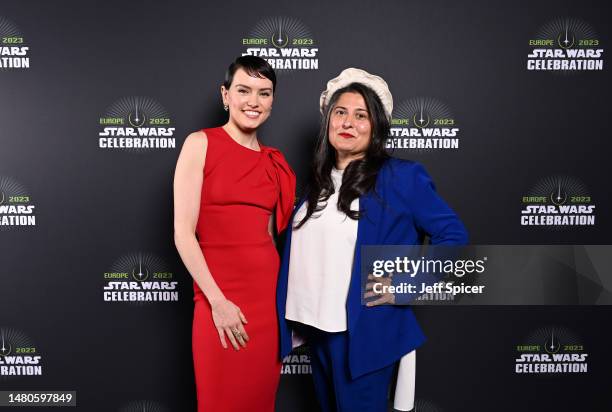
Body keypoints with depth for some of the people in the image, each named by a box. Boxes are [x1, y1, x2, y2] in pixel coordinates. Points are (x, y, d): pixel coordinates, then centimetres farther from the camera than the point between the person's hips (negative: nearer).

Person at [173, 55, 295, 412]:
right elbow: (183, 232, -10)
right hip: (221, 298, -4)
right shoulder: (201, 143, -4)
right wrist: (218, 301, -14)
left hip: (270, 295, 5)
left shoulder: (273, 162, 10)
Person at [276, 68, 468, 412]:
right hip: (317, 327, 6)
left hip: (364, 331, -6)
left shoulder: (402, 176, -9)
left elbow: (453, 235, -8)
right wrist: (296, 317, 8)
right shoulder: (319, 180, 9)